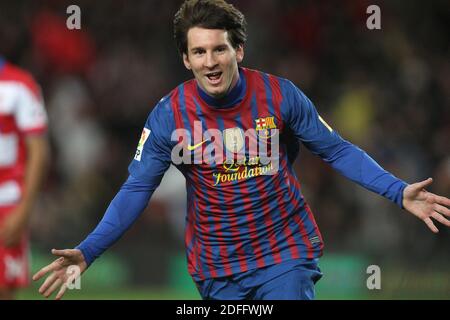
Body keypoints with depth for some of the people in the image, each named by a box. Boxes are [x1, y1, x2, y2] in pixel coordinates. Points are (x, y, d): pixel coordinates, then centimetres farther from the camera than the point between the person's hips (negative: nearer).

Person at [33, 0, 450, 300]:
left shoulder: (279, 95, -10)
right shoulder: (169, 115, -9)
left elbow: (337, 150, -1)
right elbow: (136, 189, -7)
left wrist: (398, 192, -12)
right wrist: (87, 252, -19)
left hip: (285, 252, -1)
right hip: (216, 268, 1)